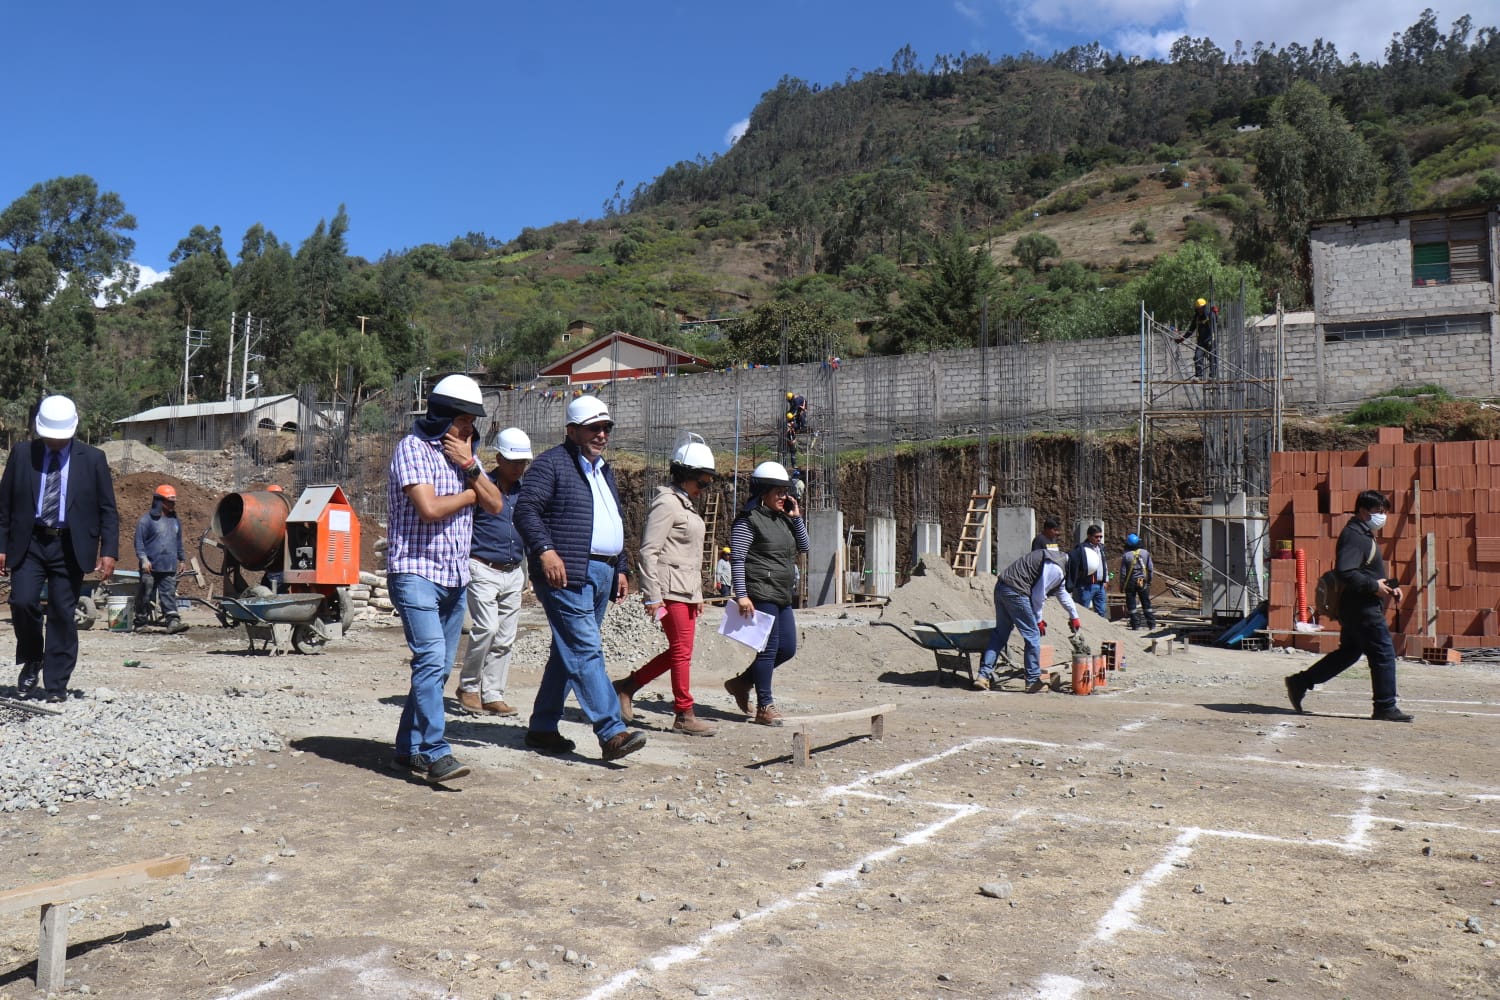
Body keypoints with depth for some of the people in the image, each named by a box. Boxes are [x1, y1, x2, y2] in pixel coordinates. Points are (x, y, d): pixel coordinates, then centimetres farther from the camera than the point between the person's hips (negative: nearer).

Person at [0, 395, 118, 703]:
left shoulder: (93, 459, 2)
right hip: (28, 543, 1)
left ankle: (55, 686, 10)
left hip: (70, 547, -1)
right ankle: (32, 660, 15)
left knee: (62, 614, 0)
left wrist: (109, 551, -6)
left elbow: (108, 510, 3)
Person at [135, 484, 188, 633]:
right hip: (151, 567, -5)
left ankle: (173, 621, -9)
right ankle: (140, 622, 14)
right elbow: (139, 541, -7)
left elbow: (179, 542, 25)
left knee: (169, 595, -2)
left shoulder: (175, 520, 16)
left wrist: (182, 559, 25)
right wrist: (143, 559, -16)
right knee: (147, 596, 3)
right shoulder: (146, 519, -4)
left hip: (169, 568, 5)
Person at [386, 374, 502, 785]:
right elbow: (430, 508, -19)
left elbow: (495, 505, 7)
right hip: (415, 571, -7)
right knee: (430, 659, -18)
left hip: (455, 576, 8)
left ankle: (409, 749, 18)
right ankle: (435, 753, -18)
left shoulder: (465, 452, 15)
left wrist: (469, 466, -7)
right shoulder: (413, 448, -8)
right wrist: (469, 494, -2)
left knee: (439, 667, 8)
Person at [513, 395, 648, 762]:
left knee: (569, 653, 11)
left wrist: (618, 569, 24)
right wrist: (545, 550, -24)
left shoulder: (603, 470, 23)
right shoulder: (551, 463, -3)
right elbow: (525, 510, -12)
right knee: (586, 650, -13)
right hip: (567, 573, -9)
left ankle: (542, 727, 20)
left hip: (601, 574, 9)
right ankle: (611, 732, -16)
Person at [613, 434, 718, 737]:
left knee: (678, 651, 10)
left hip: (687, 591, 10)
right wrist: (652, 595, -19)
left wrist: (698, 595, 23)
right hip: (671, 590, -10)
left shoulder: (686, 506, 21)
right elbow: (649, 551, -15)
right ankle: (684, 715, 4)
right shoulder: (667, 503, -9)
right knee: (682, 652, -5)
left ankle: (627, 686, 20)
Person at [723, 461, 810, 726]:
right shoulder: (748, 521, -8)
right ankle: (764, 706, 5)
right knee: (768, 649, -5)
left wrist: (796, 517, 5)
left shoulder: (782, 519, 16)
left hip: (783, 595, 9)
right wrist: (741, 594, -19)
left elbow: (804, 547, 16)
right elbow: (737, 559, -12)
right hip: (760, 594, -9)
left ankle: (741, 682, 25)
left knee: (787, 648, 10)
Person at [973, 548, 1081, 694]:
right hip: (1015, 592, -10)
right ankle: (1033, 682, 7)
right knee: (1032, 635, 0)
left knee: (1000, 634, 14)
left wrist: (1074, 616, 43)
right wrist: (1038, 620, 3)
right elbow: (1038, 595, -12)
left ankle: (983, 675, 11)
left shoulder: (1058, 556, 20)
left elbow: (1061, 592, 35)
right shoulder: (1055, 568, -14)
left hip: (1001, 586, 10)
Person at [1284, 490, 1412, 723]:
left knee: (1348, 652, 16)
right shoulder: (1353, 536, -16)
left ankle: (1299, 683, 17)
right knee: (1383, 654, -4)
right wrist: (1374, 586, -22)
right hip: (1363, 609, -11)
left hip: (1356, 609, 11)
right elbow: (1346, 573, -27)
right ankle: (1385, 707, 5)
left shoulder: (1364, 535, 19)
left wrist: (1388, 587, 13)